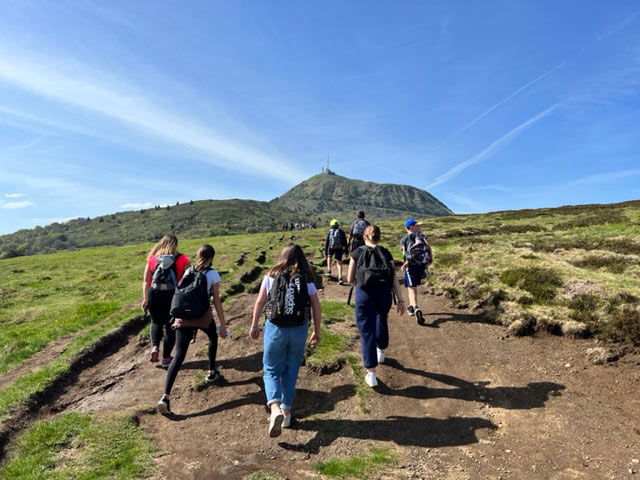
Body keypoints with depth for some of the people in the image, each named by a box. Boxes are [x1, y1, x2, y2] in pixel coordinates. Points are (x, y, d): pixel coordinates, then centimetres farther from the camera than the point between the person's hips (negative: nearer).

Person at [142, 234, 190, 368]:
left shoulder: (152, 258, 4)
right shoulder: (182, 259, -3)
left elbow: (145, 281, 3)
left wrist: (145, 299, 8)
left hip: (154, 295, 2)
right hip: (173, 296, -2)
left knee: (156, 322, 25)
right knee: (170, 326, 13)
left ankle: (154, 347, 3)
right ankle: (166, 358, 19)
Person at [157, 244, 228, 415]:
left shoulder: (188, 271, 12)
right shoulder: (212, 274, 0)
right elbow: (216, 301, -3)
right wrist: (223, 325, 2)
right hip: (203, 316, -3)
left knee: (179, 356, 0)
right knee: (213, 337, 30)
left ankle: (166, 396, -10)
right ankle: (212, 373, 38)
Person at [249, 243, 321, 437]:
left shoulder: (271, 276, -1)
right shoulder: (307, 279, 0)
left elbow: (259, 302, 2)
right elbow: (316, 307, 1)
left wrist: (254, 326, 12)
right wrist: (317, 331, 10)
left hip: (275, 328, -1)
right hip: (299, 330, 1)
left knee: (271, 370, 11)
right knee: (291, 371, 17)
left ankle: (275, 409, -9)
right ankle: (286, 412, 25)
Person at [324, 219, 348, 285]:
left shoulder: (329, 232, 11)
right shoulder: (341, 231, 12)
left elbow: (326, 242, 7)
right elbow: (345, 242, 8)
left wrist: (325, 252, 9)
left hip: (331, 248, 0)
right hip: (339, 248, 0)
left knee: (329, 256, 33)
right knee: (339, 263, 3)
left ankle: (329, 270, 26)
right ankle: (340, 278, -13)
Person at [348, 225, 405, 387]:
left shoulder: (357, 253, 2)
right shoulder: (386, 253, 6)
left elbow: (350, 279, 5)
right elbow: (394, 279, -1)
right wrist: (400, 300, -2)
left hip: (364, 294, -3)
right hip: (384, 294, 3)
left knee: (367, 331, 4)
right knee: (382, 321, 30)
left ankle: (371, 373, 5)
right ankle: (381, 351, 52)